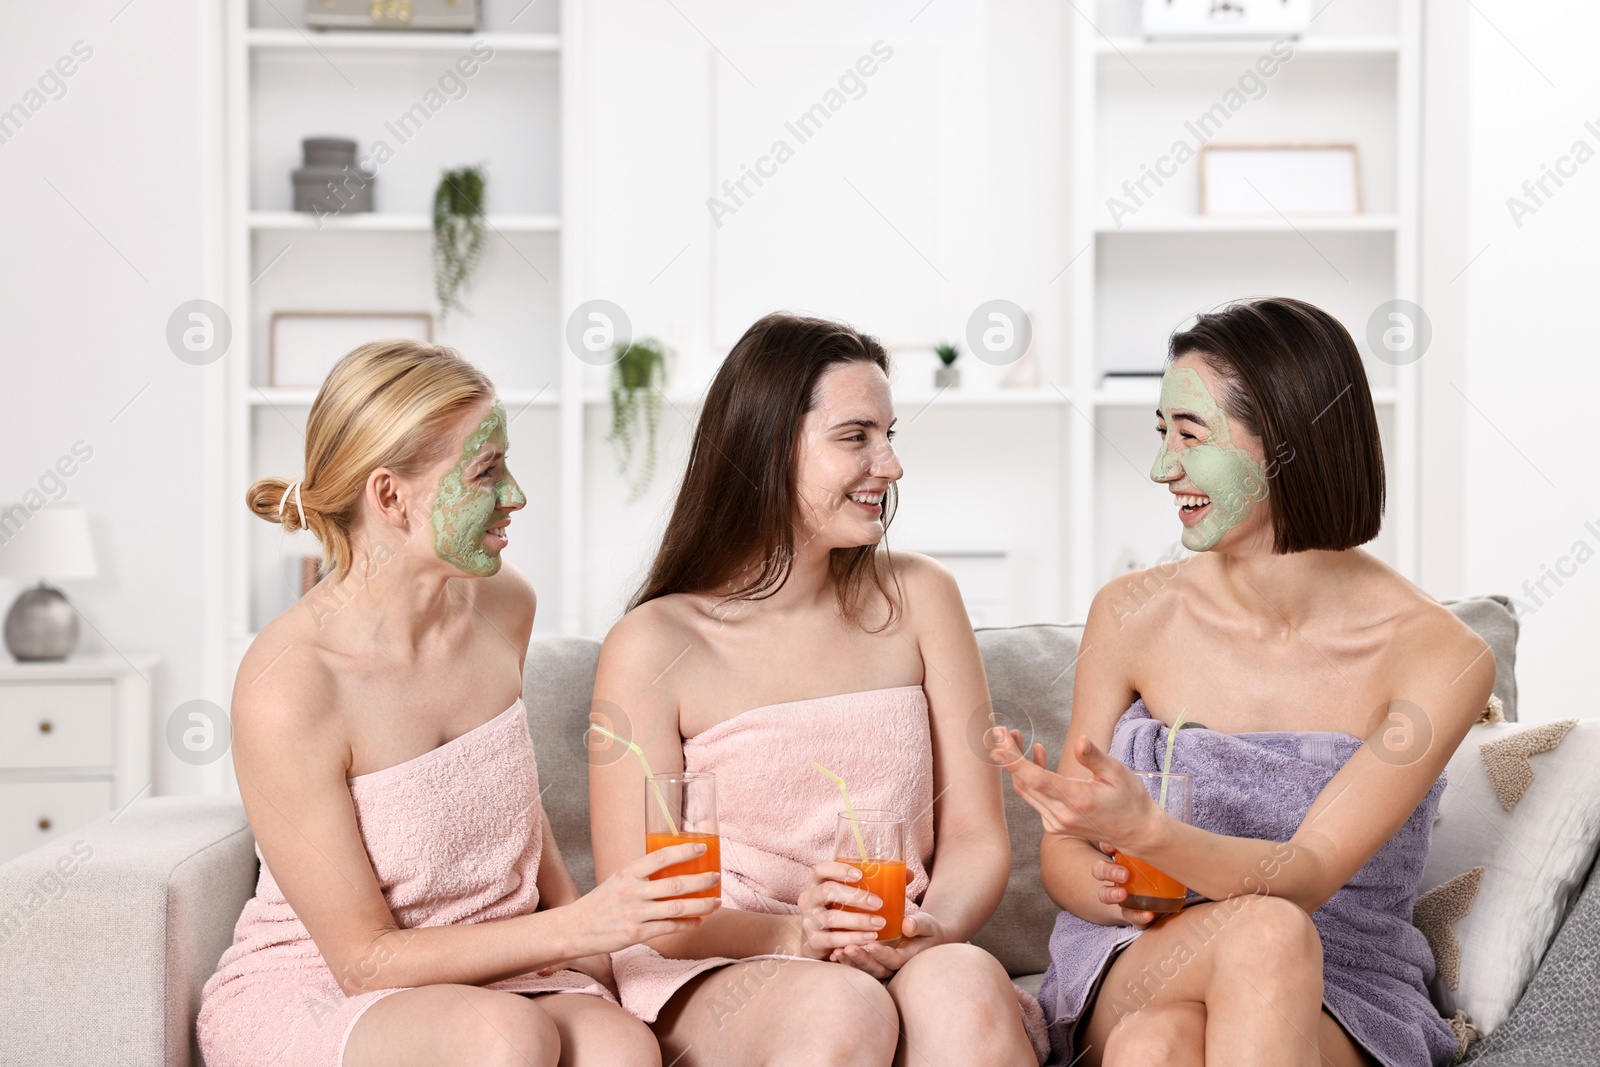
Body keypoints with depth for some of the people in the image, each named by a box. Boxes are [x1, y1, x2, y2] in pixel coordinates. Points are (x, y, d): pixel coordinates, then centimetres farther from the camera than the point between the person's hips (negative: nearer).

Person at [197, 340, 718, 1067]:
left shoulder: (503, 606, 0)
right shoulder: (285, 687, -22)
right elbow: (366, 959, -16)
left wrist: (585, 933, 5)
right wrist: (580, 926, -23)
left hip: (485, 973, 5)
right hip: (310, 995, -4)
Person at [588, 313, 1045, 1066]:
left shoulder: (917, 599, 9)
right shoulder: (654, 645, -3)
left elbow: (977, 839, 7)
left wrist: (928, 931, -16)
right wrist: (790, 934, -23)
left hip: (895, 964, 2)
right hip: (709, 977, -2)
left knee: (966, 986, -32)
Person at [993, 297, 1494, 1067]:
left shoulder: (1438, 656, -9)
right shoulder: (1133, 613, -1)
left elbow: (1309, 875, -17)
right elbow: (1062, 854, 7)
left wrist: (1146, 830, -35)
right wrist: (1109, 890, -17)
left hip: (1339, 1004, -1)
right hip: (1132, 974, 2)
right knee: (1265, 930, -34)